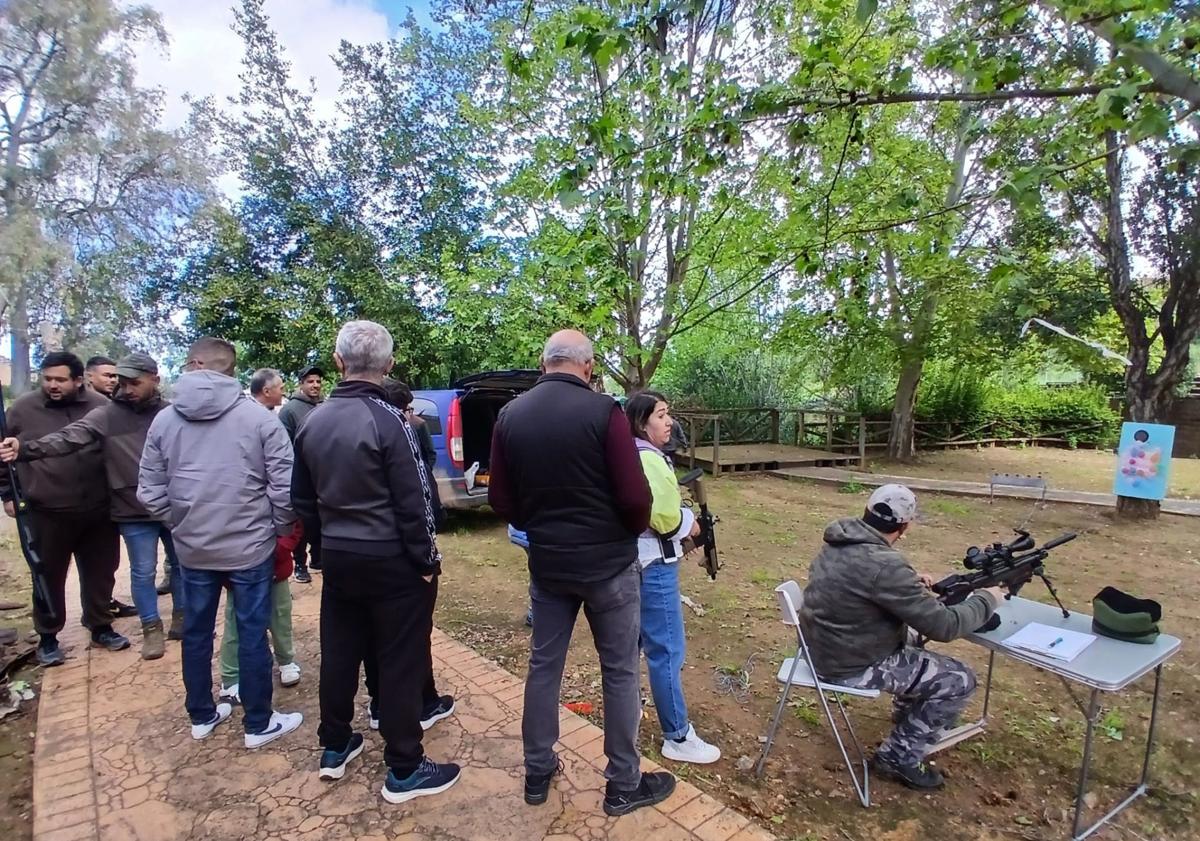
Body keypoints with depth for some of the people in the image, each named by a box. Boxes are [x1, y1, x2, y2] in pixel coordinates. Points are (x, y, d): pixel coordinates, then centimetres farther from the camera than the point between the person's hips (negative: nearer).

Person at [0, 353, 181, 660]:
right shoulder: (106, 415, -6)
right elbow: (68, 438, -19)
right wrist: (25, 449, -36)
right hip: (134, 512, -1)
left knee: (181, 564, 15)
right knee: (142, 572, 8)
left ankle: (181, 615, 34)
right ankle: (151, 627, 26)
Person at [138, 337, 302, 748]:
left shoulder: (164, 420, 0)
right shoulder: (258, 416, -12)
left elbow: (150, 492, 2)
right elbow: (285, 487, -14)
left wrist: (181, 525, 17)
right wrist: (281, 530, 2)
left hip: (192, 549, 4)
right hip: (250, 547, -4)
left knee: (196, 632, 19)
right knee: (252, 635, 8)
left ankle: (201, 716, 36)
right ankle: (258, 724, 21)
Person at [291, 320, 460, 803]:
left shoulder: (313, 423, 4)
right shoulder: (387, 419, -18)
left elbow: (303, 499, 12)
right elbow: (413, 500, -18)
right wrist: (427, 560, -9)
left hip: (337, 558, 7)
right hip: (391, 560, -7)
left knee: (339, 654, 19)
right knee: (400, 661, 4)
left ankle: (334, 748, 36)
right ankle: (404, 771, 16)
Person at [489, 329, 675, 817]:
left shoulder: (509, 416, -2)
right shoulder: (603, 412, -17)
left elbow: (500, 499, 2)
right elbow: (634, 497, -17)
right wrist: (634, 531, 3)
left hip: (546, 562, 4)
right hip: (609, 562, -4)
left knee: (543, 665, 18)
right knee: (620, 672, 12)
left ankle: (537, 773, 34)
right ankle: (623, 786, 27)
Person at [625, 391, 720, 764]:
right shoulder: (649, 459, -20)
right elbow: (665, 518, -25)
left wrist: (680, 515, 6)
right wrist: (690, 523, -6)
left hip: (633, 560, 11)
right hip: (653, 565, -11)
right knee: (667, 650, -1)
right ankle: (678, 738, 10)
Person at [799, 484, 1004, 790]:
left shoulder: (840, 539, -4)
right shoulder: (884, 566, -31)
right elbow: (943, 625, -21)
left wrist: (910, 581, 9)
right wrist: (986, 599, -4)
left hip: (825, 646, 9)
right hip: (851, 665, -9)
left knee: (914, 634, 29)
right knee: (960, 680, 2)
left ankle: (908, 710, 48)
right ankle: (898, 757, 12)